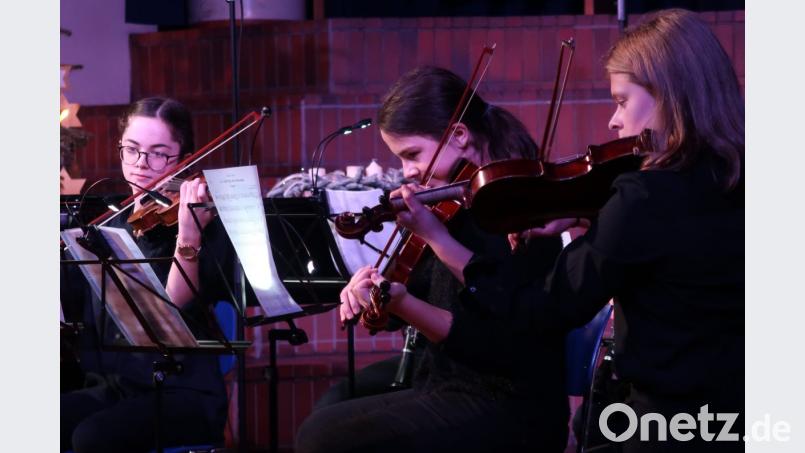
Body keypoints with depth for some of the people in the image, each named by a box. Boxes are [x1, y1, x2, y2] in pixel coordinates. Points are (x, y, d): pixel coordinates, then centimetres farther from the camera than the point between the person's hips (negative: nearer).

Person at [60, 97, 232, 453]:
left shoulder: (200, 223, -3)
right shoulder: (107, 226, 14)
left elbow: (175, 308, -20)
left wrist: (188, 236, -34)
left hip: (182, 392, -5)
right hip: (110, 387, 5)